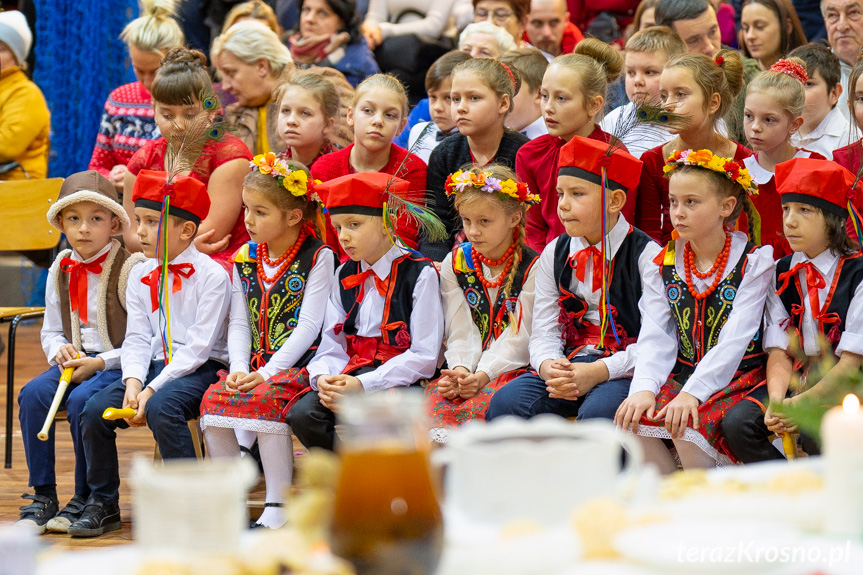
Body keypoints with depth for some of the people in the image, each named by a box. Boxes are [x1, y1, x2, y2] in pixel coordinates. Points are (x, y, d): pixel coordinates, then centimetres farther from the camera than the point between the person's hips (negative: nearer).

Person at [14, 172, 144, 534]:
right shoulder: (60, 272, 11)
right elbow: (50, 330, 20)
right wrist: (60, 351, -3)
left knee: (81, 400, -31)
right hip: (76, 360, 6)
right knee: (33, 393, -21)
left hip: (118, 364, -6)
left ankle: (87, 499, -13)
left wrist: (101, 362, -19)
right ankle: (43, 496, -12)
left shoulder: (130, 269, -10)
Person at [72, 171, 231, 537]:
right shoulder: (139, 277, 12)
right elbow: (137, 338, 7)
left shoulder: (211, 275, -9)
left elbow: (198, 346, -15)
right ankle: (102, 505, 3)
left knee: (161, 407, -34)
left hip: (200, 369, -6)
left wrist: (152, 390, -20)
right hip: (155, 366, 6)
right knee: (94, 411, -14)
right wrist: (133, 381, -13)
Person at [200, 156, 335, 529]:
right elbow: (239, 324, 11)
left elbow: (309, 325, -11)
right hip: (255, 365, 6)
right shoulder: (244, 259, 14)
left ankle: (277, 508, -27)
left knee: (266, 398, -33)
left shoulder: (318, 257, -4)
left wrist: (268, 373, -19)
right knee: (213, 399, -20)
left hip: (300, 363, -6)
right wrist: (240, 369, -8)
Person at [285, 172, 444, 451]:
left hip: (399, 380, -6)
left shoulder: (419, 274, -5)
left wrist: (363, 384, -19)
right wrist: (323, 378, -13)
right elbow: (332, 344, 11)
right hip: (351, 373, 6)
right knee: (301, 414, -21)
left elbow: (424, 356, -10)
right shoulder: (345, 276, 14)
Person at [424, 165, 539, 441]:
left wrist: (483, 375, -21)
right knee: (436, 391, -28)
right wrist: (460, 369, -14)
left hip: (514, 366, -4)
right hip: (468, 368, 4)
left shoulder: (532, 267, -2)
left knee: (493, 396, -36)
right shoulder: (455, 263, 12)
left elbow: (518, 336, -8)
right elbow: (460, 330, 6)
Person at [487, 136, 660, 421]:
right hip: (567, 363, 5)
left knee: (598, 411, -37)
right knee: (505, 402, -21)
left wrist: (598, 371, -23)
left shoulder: (647, 255, -5)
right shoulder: (554, 254, 12)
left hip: (623, 370, -5)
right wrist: (547, 366, -15)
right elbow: (544, 331, 9)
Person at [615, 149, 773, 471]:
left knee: (688, 423, -32)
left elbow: (735, 340, -16)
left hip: (737, 377, -5)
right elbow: (655, 337, 0)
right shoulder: (664, 264, 8)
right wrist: (645, 388, -19)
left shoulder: (754, 261, -6)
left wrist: (693, 393, -27)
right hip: (681, 374, 5)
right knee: (631, 417, -22)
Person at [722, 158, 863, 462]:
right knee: (737, 423, -21)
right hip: (796, 379, 5)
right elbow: (779, 351, 3)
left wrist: (801, 404, -22)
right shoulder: (781, 274, 9)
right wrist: (776, 400, -18)